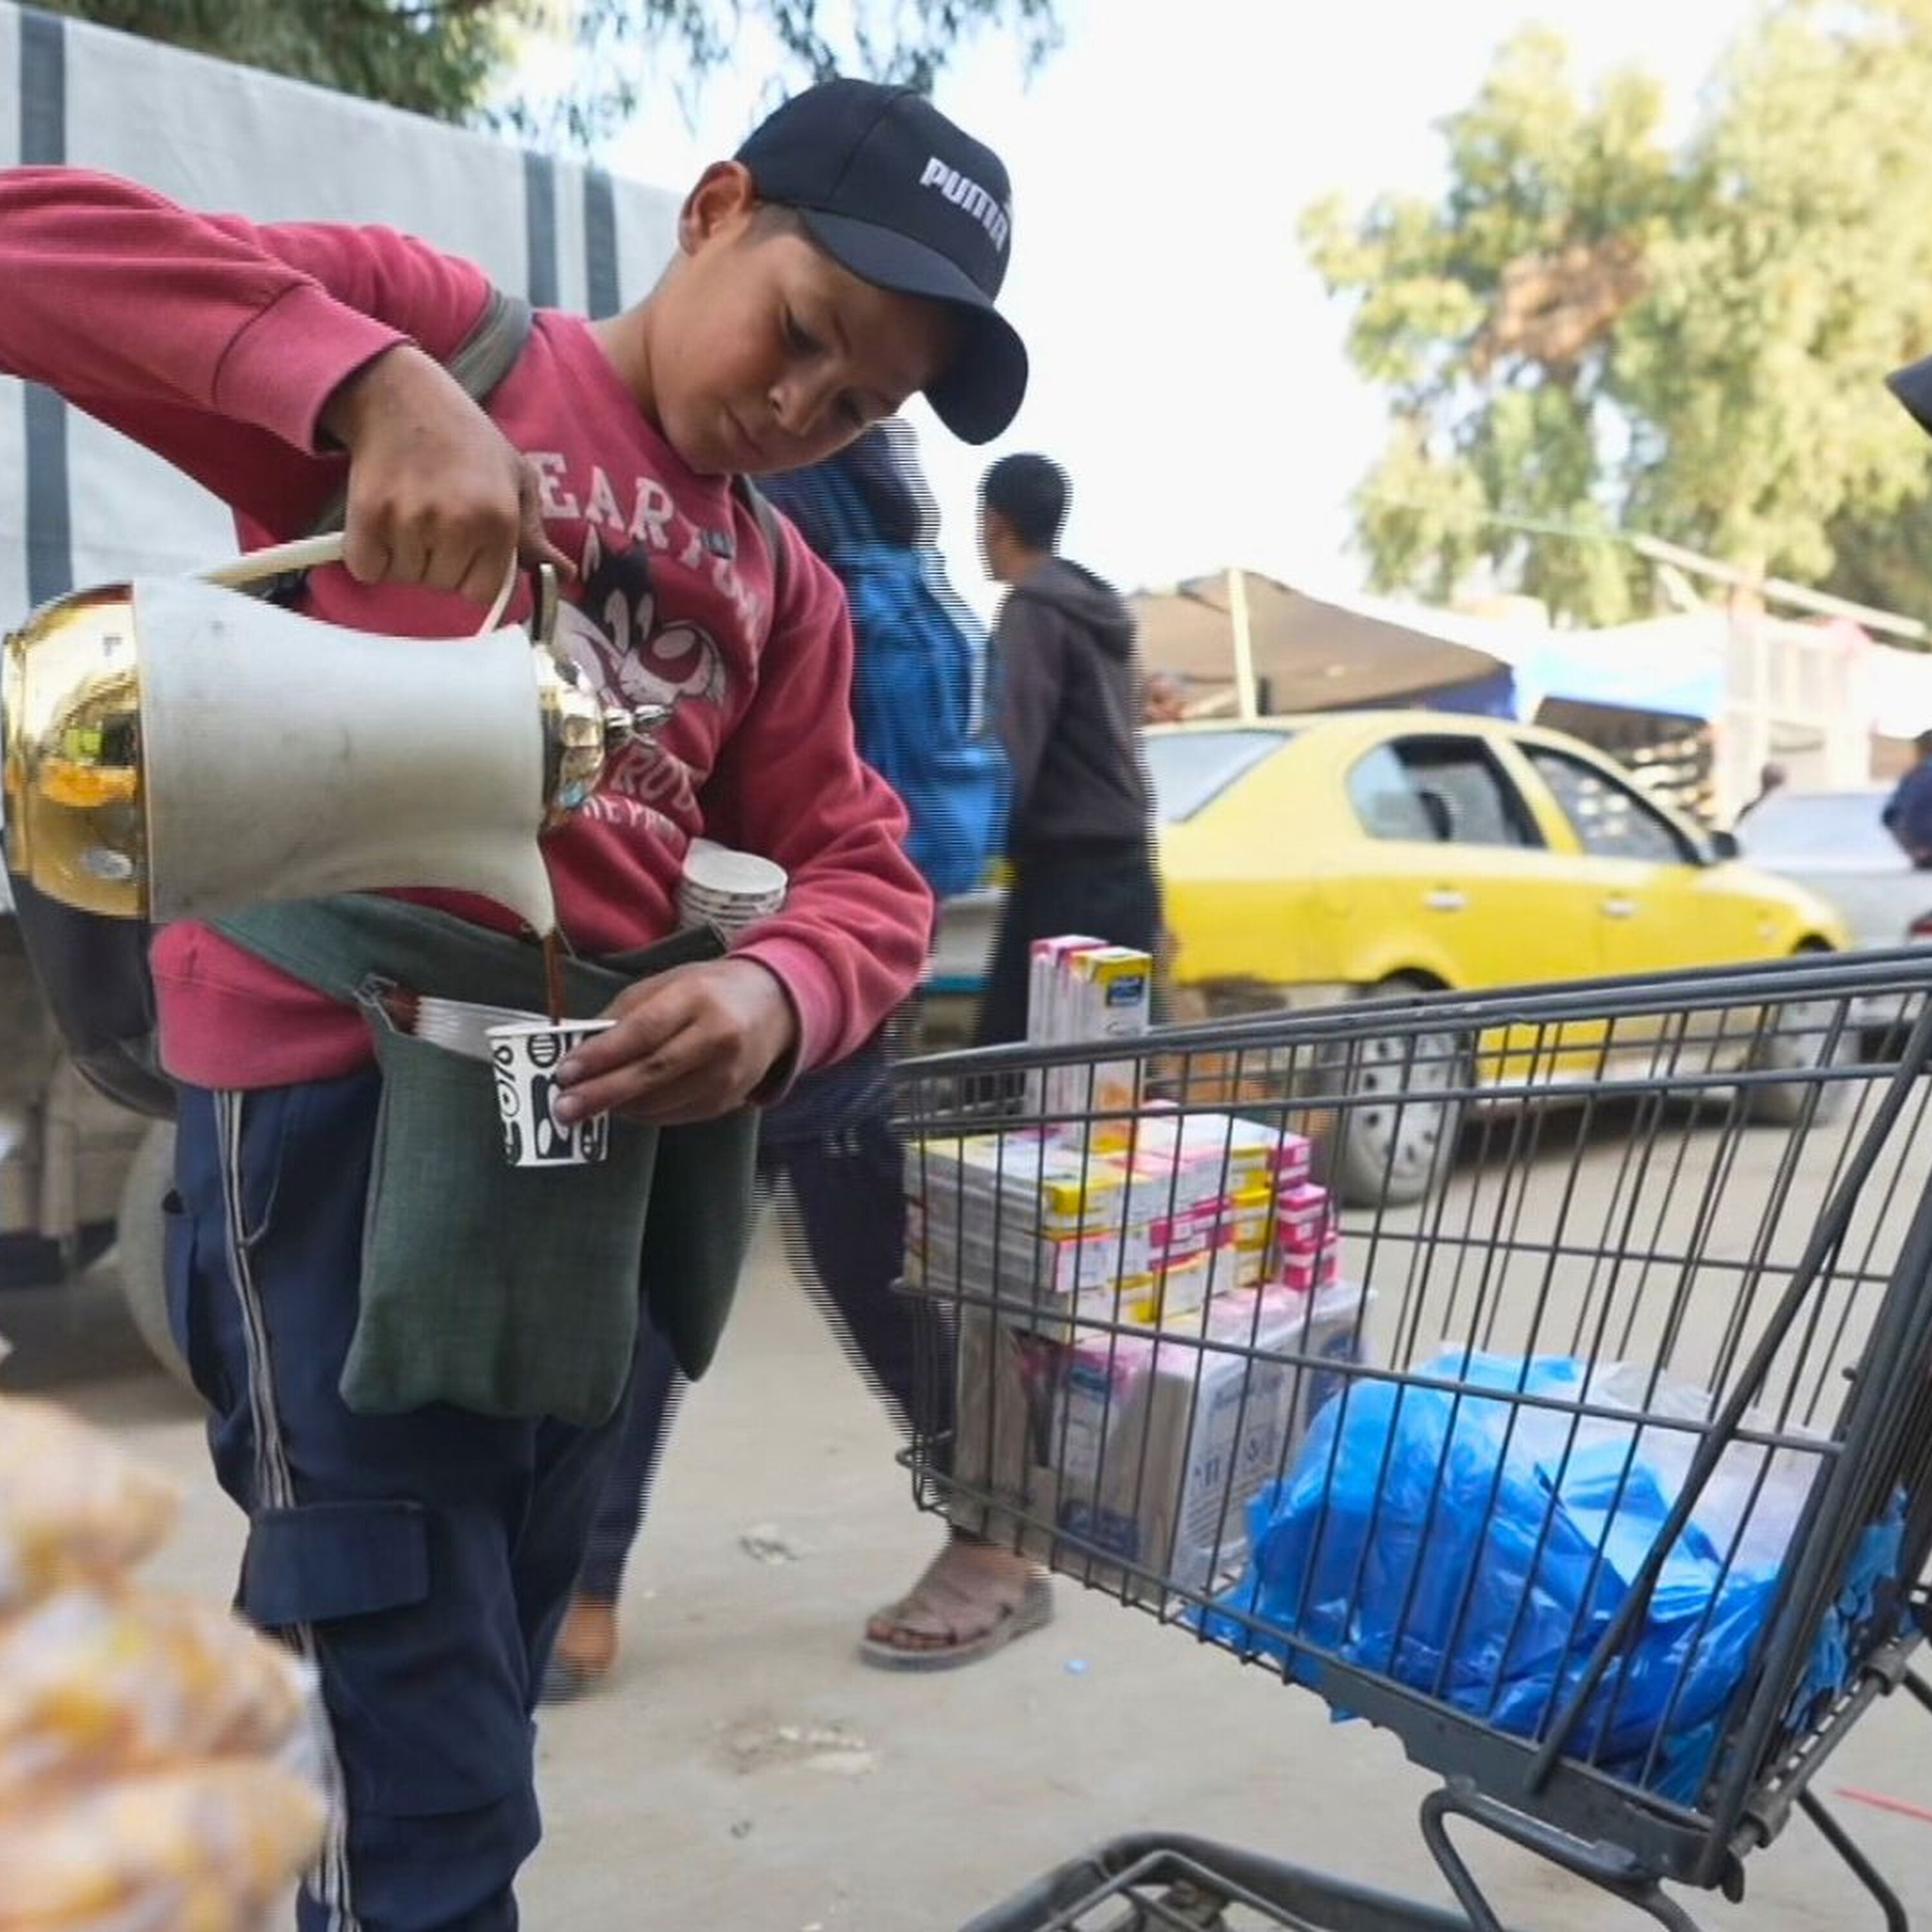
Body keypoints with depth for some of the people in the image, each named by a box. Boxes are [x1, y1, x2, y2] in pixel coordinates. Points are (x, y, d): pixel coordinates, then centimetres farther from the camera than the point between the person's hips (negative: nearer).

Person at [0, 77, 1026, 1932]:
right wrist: (369, 380, -24)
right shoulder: (432, 324, 0)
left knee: (483, 1702, 21)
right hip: (343, 1087, -6)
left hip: (605, 1121, 7)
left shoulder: (788, 592, 16)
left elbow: (862, 870, 10)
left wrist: (778, 999, -13)